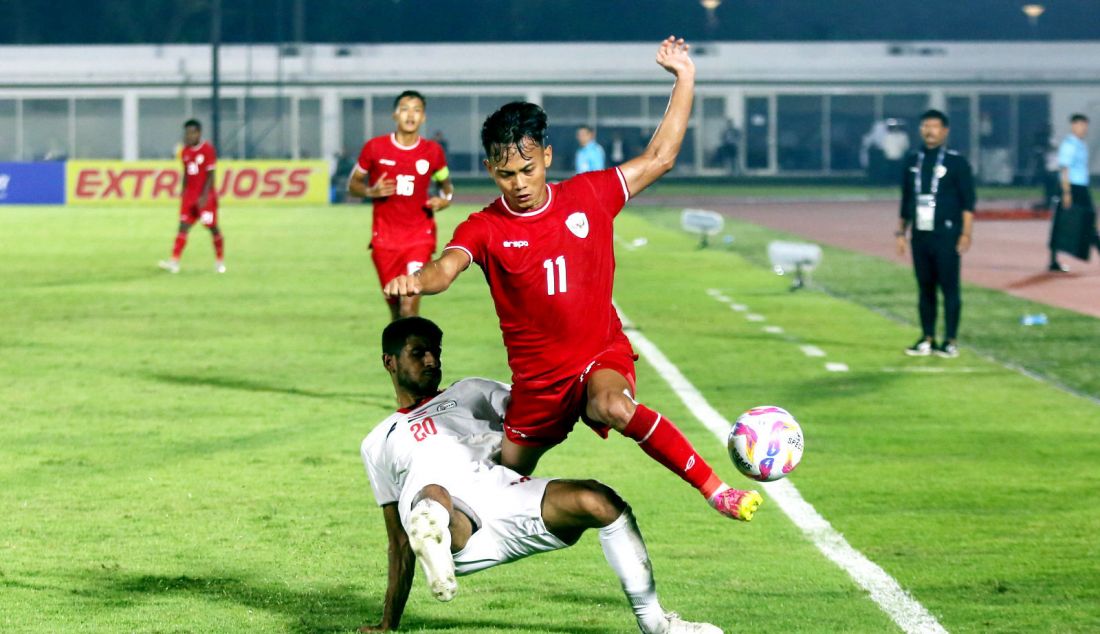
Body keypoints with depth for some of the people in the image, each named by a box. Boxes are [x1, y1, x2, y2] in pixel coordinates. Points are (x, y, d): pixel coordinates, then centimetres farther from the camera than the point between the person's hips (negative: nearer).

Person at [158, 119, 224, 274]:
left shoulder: (208, 149, -11)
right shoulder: (185, 151, 8)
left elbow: (210, 174, -13)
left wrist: (204, 196, -19)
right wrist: (183, 194, 16)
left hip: (206, 196, -5)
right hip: (189, 195, 5)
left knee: (212, 227, 2)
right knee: (183, 226, -5)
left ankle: (220, 261, 18)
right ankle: (174, 262, -13)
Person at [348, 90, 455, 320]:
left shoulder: (433, 151, 0)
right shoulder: (375, 148, -2)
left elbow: (446, 183, 18)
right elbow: (353, 184, 9)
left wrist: (444, 200, -5)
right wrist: (371, 191, -13)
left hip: (419, 238, -1)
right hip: (385, 239, 1)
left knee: (410, 305, -16)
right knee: (395, 307, 8)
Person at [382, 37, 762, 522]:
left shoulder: (588, 196, -1)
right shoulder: (484, 228, -7)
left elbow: (659, 158, 6)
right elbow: (445, 269, -27)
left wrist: (684, 80, 4)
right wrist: (414, 281, -51)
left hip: (603, 357, -2)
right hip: (538, 379, 2)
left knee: (615, 408, -37)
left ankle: (713, 488, -32)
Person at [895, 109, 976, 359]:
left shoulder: (955, 162, -2)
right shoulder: (913, 161, 12)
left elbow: (968, 202, -4)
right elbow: (906, 200, 18)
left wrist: (966, 233, -11)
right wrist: (901, 232, 15)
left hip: (946, 235, -5)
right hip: (920, 235, 5)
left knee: (949, 288, -3)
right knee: (925, 288, 8)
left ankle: (950, 341, 1)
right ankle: (927, 339, 14)